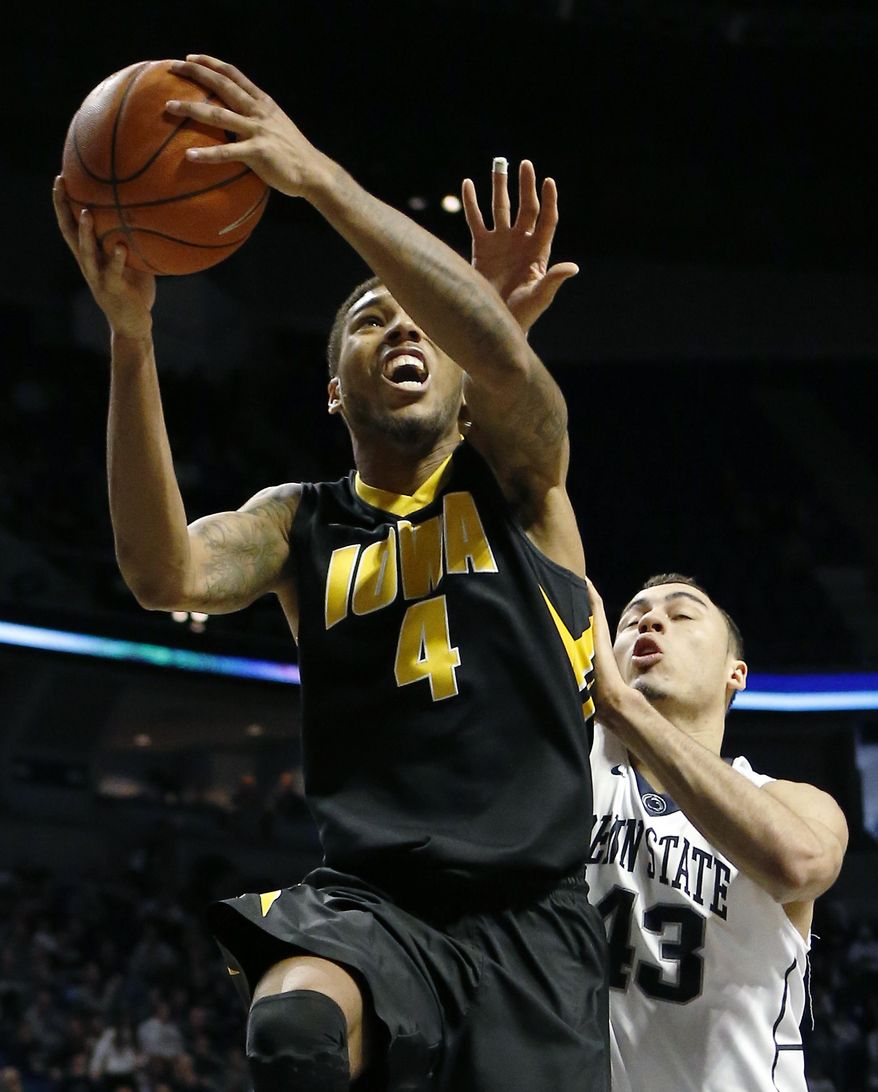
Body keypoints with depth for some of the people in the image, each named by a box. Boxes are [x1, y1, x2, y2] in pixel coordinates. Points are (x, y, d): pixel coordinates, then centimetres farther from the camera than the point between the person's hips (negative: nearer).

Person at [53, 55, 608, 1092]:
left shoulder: (515, 476, 9)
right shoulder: (300, 522, 14)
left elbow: (501, 352, -15)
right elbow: (167, 574, -9)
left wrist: (318, 177, -22)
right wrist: (131, 337, -19)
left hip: (531, 918, 0)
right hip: (369, 899, 0)